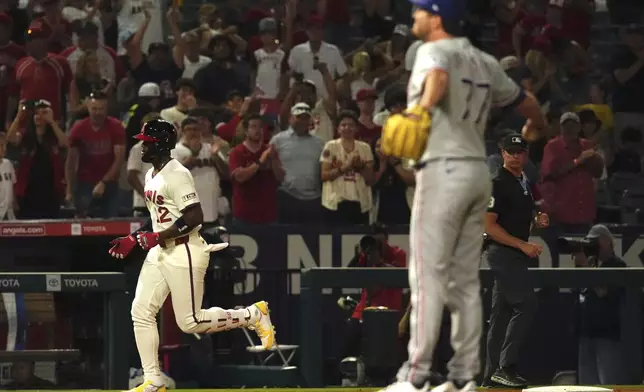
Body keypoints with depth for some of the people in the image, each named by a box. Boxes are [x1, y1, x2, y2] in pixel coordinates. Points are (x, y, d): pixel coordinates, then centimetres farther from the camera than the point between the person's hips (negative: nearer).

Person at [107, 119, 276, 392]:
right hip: (159, 253, 9)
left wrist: (158, 237, -25)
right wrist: (133, 239, 14)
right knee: (141, 313, 1)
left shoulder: (177, 175, -17)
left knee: (190, 323, -6)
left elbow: (195, 218, -23)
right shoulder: (151, 175, 13)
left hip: (184, 253, -9)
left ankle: (253, 315, 12)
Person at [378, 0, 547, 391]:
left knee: (428, 275, -9)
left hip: (444, 171, -8)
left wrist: (423, 109, -52)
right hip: (479, 171, 8)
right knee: (466, 279, 11)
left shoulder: (435, 51, -7)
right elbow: (524, 99, 27)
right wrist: (537, 126, 50)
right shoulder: (485, 62, 16)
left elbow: (439, 77, -31)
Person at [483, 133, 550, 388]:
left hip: (517, 253, 9)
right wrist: (523, 245, -21)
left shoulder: (527, 185, 17)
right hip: (502, 252, -9)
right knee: (526, 303, -17)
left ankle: (492, 374, 11)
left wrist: (538, 222, 6)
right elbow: (489, 226, -17)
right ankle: (505, 367, -17)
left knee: (502, 313, 9)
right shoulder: (498, 183, -11)